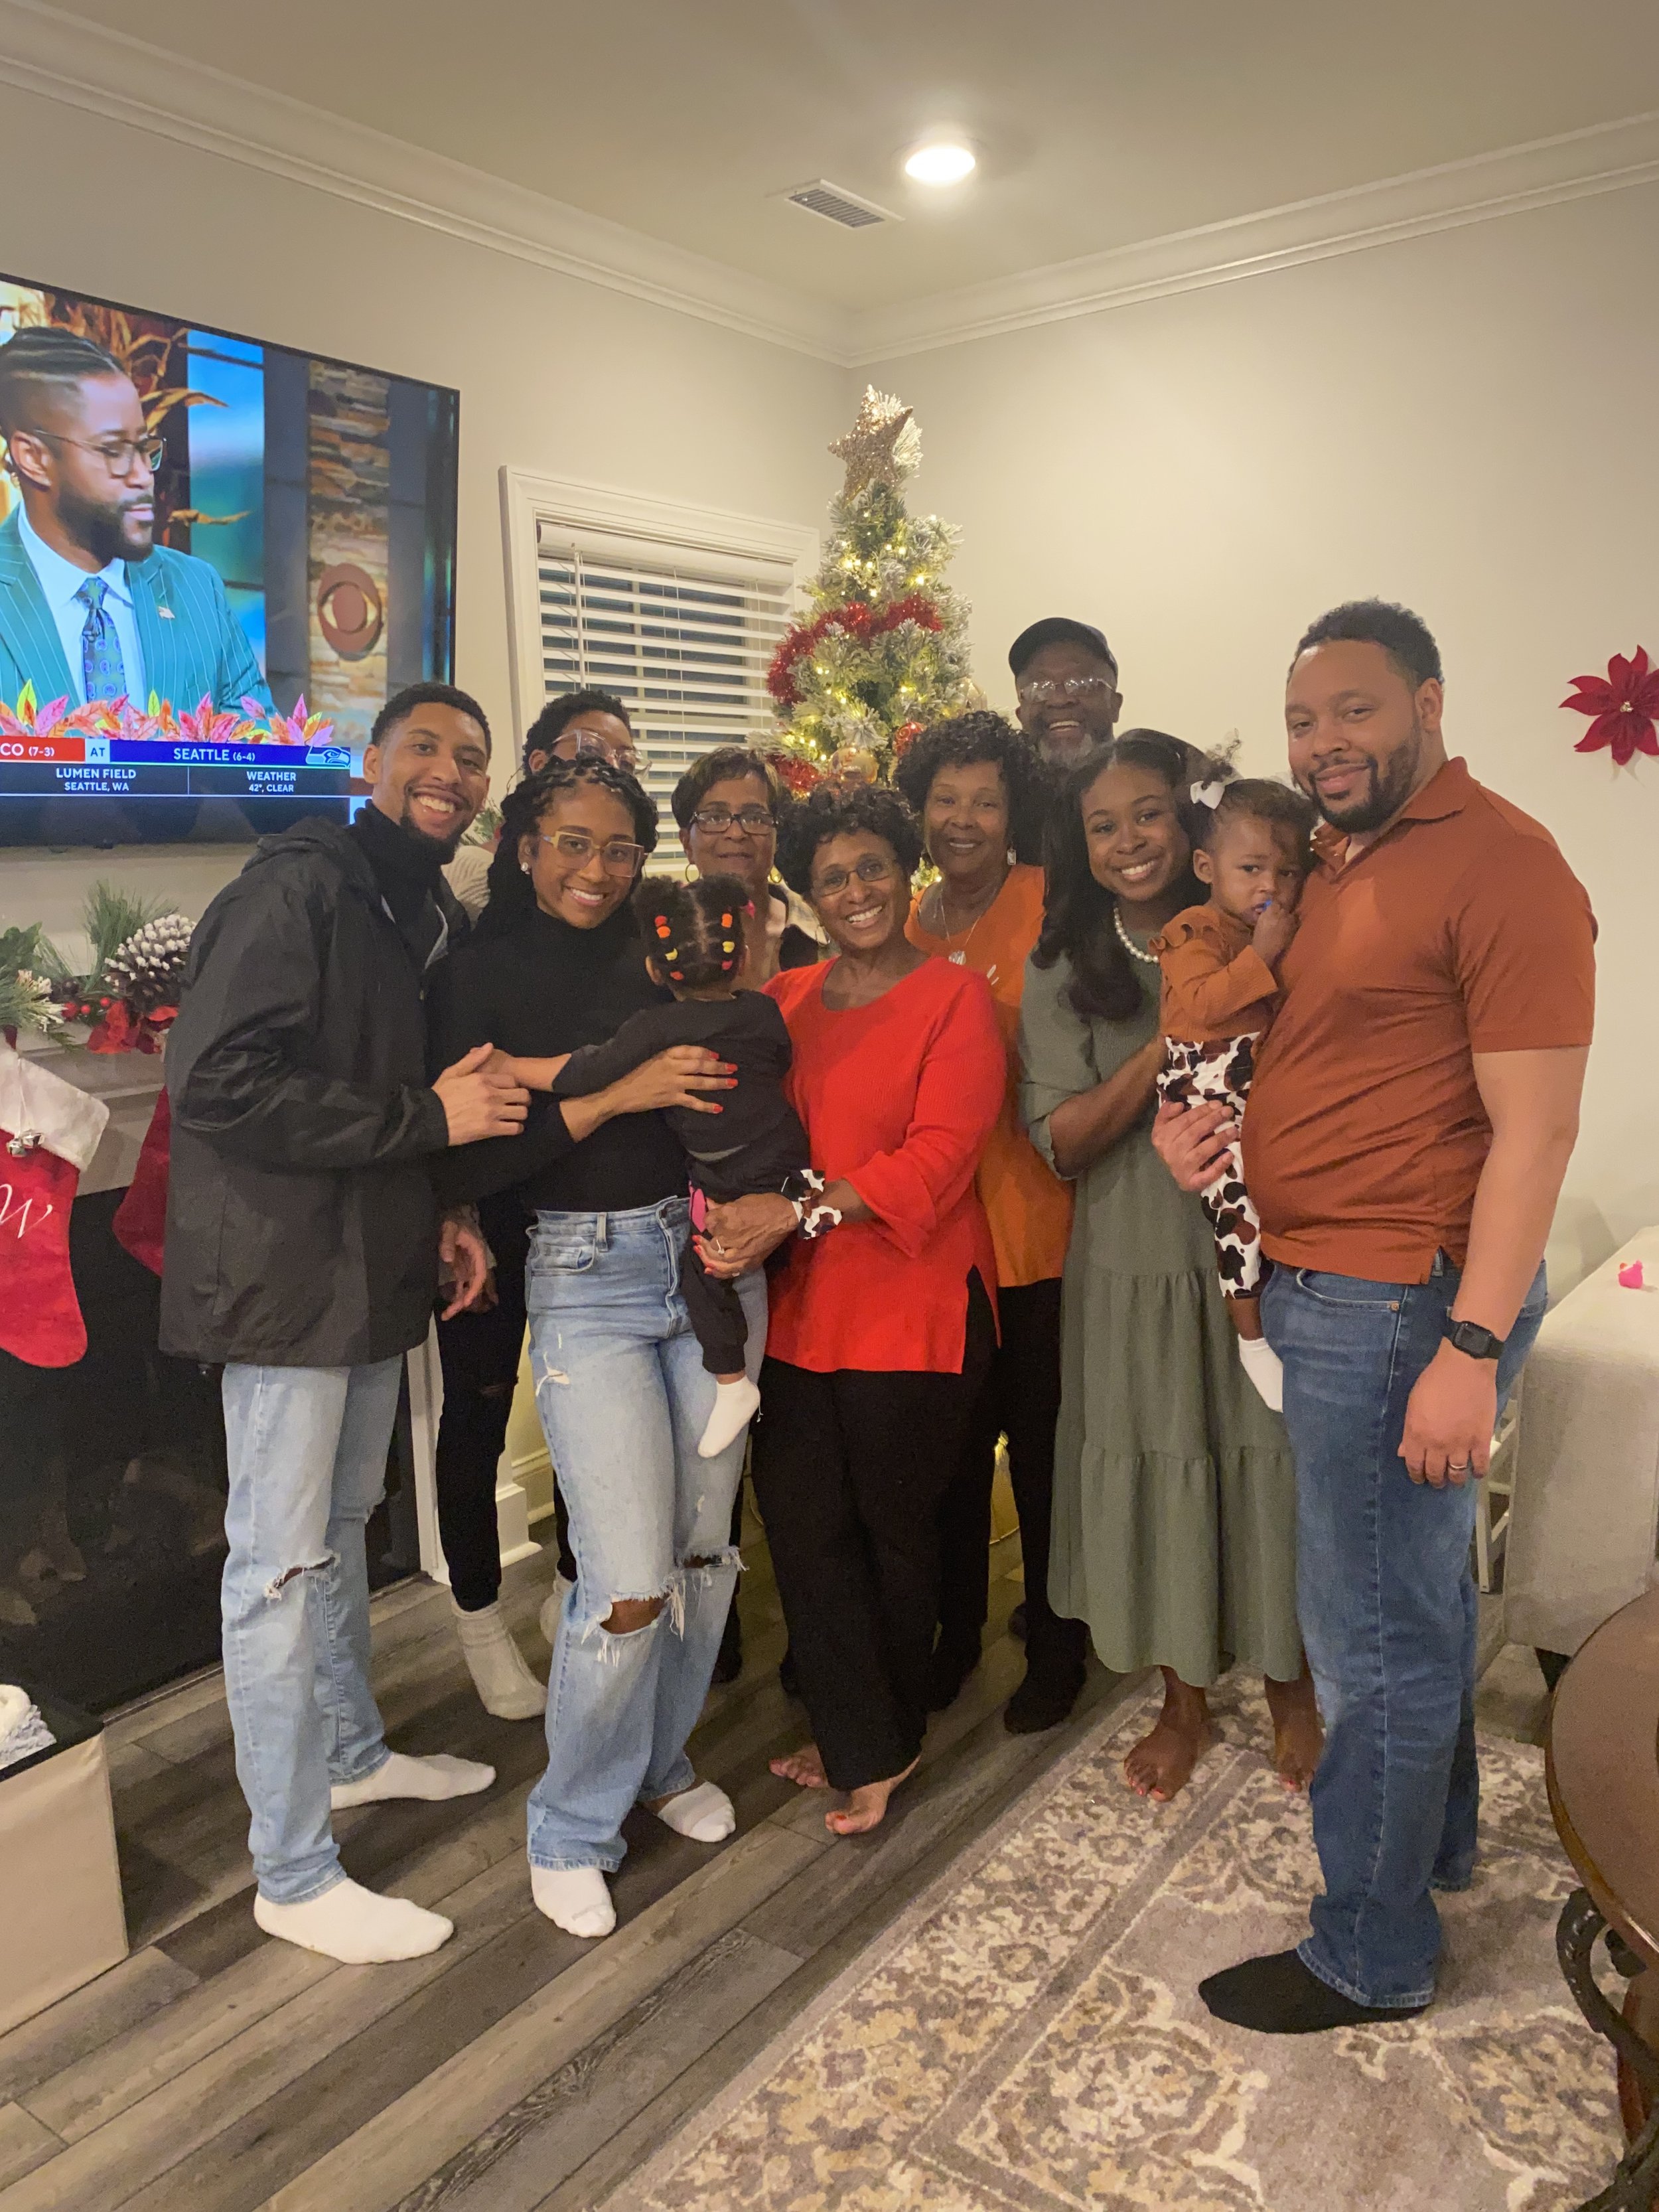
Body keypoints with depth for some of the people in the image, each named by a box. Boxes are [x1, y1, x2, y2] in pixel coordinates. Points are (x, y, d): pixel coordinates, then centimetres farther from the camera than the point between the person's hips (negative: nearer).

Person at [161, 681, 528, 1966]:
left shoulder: (435, 921, 13)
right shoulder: (296, 891, -15)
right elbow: (219, 1084, -25)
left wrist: (441, 1217, 6)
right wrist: (426, 1120, -22)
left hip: (376, 1271, 9)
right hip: (288, 1278, -9)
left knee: (342, 1530, 23)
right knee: (283, 1567, 1)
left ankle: (353, 1752, 42)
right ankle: (294, 1876, 15)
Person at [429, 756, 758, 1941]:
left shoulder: (662, 957, 7)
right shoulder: (483, 975, -4)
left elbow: (731, 1093, 12)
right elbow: (463, 1166, -12)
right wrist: (615, 1095, -19)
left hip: (710, 1255, 5)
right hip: (586, 1278, -4)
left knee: (704, 1546, 12)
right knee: (629, 1583, -7)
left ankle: (664, 1761, 38)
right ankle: (571, 1832, 20)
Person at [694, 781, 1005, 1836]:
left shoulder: (956, 997, -6)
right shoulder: (784, 1001, 10)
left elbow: (941, 1151, -16)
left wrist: (800, 1212, -24)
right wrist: (726, 1211, -11)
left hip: (912, 1307, -4)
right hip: (797, 1309, 5)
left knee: (897, 1525, 12)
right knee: (804, 1526, 7)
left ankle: (888, 1736, 35)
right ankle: (863, 1749, 27)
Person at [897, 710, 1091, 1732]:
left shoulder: (1052, 909, -6)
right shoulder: (902, 925, 9)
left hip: (1035, 1228, -4)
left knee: (1044, 1447, 9)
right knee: (952, 1443, 17)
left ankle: (1056, 1647, 28)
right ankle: (956, 1632, 35)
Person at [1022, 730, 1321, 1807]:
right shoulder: (1064, 971, -2)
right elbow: (1062, 1139, -10)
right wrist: (1170, 1044, -20)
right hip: (1135, 1266, 0)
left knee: (1274, 1465, 9)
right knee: (1158, 1474, 10)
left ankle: (1293, 1692, 35)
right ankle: (1186, 1702, 33)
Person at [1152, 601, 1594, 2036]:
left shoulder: (1500, 865, -15)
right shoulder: (1340, 860, 14)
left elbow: (1535, 1126, -19)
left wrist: (1472, 1347, -22)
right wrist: (1214, 1119, 1)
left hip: (1400, 1307, -9)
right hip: (1320, 1290, 9)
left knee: (1376, 1638, 3)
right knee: (1419, 1594, 23)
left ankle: (1373, 1955, 22)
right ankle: (1439, 1835, 44)